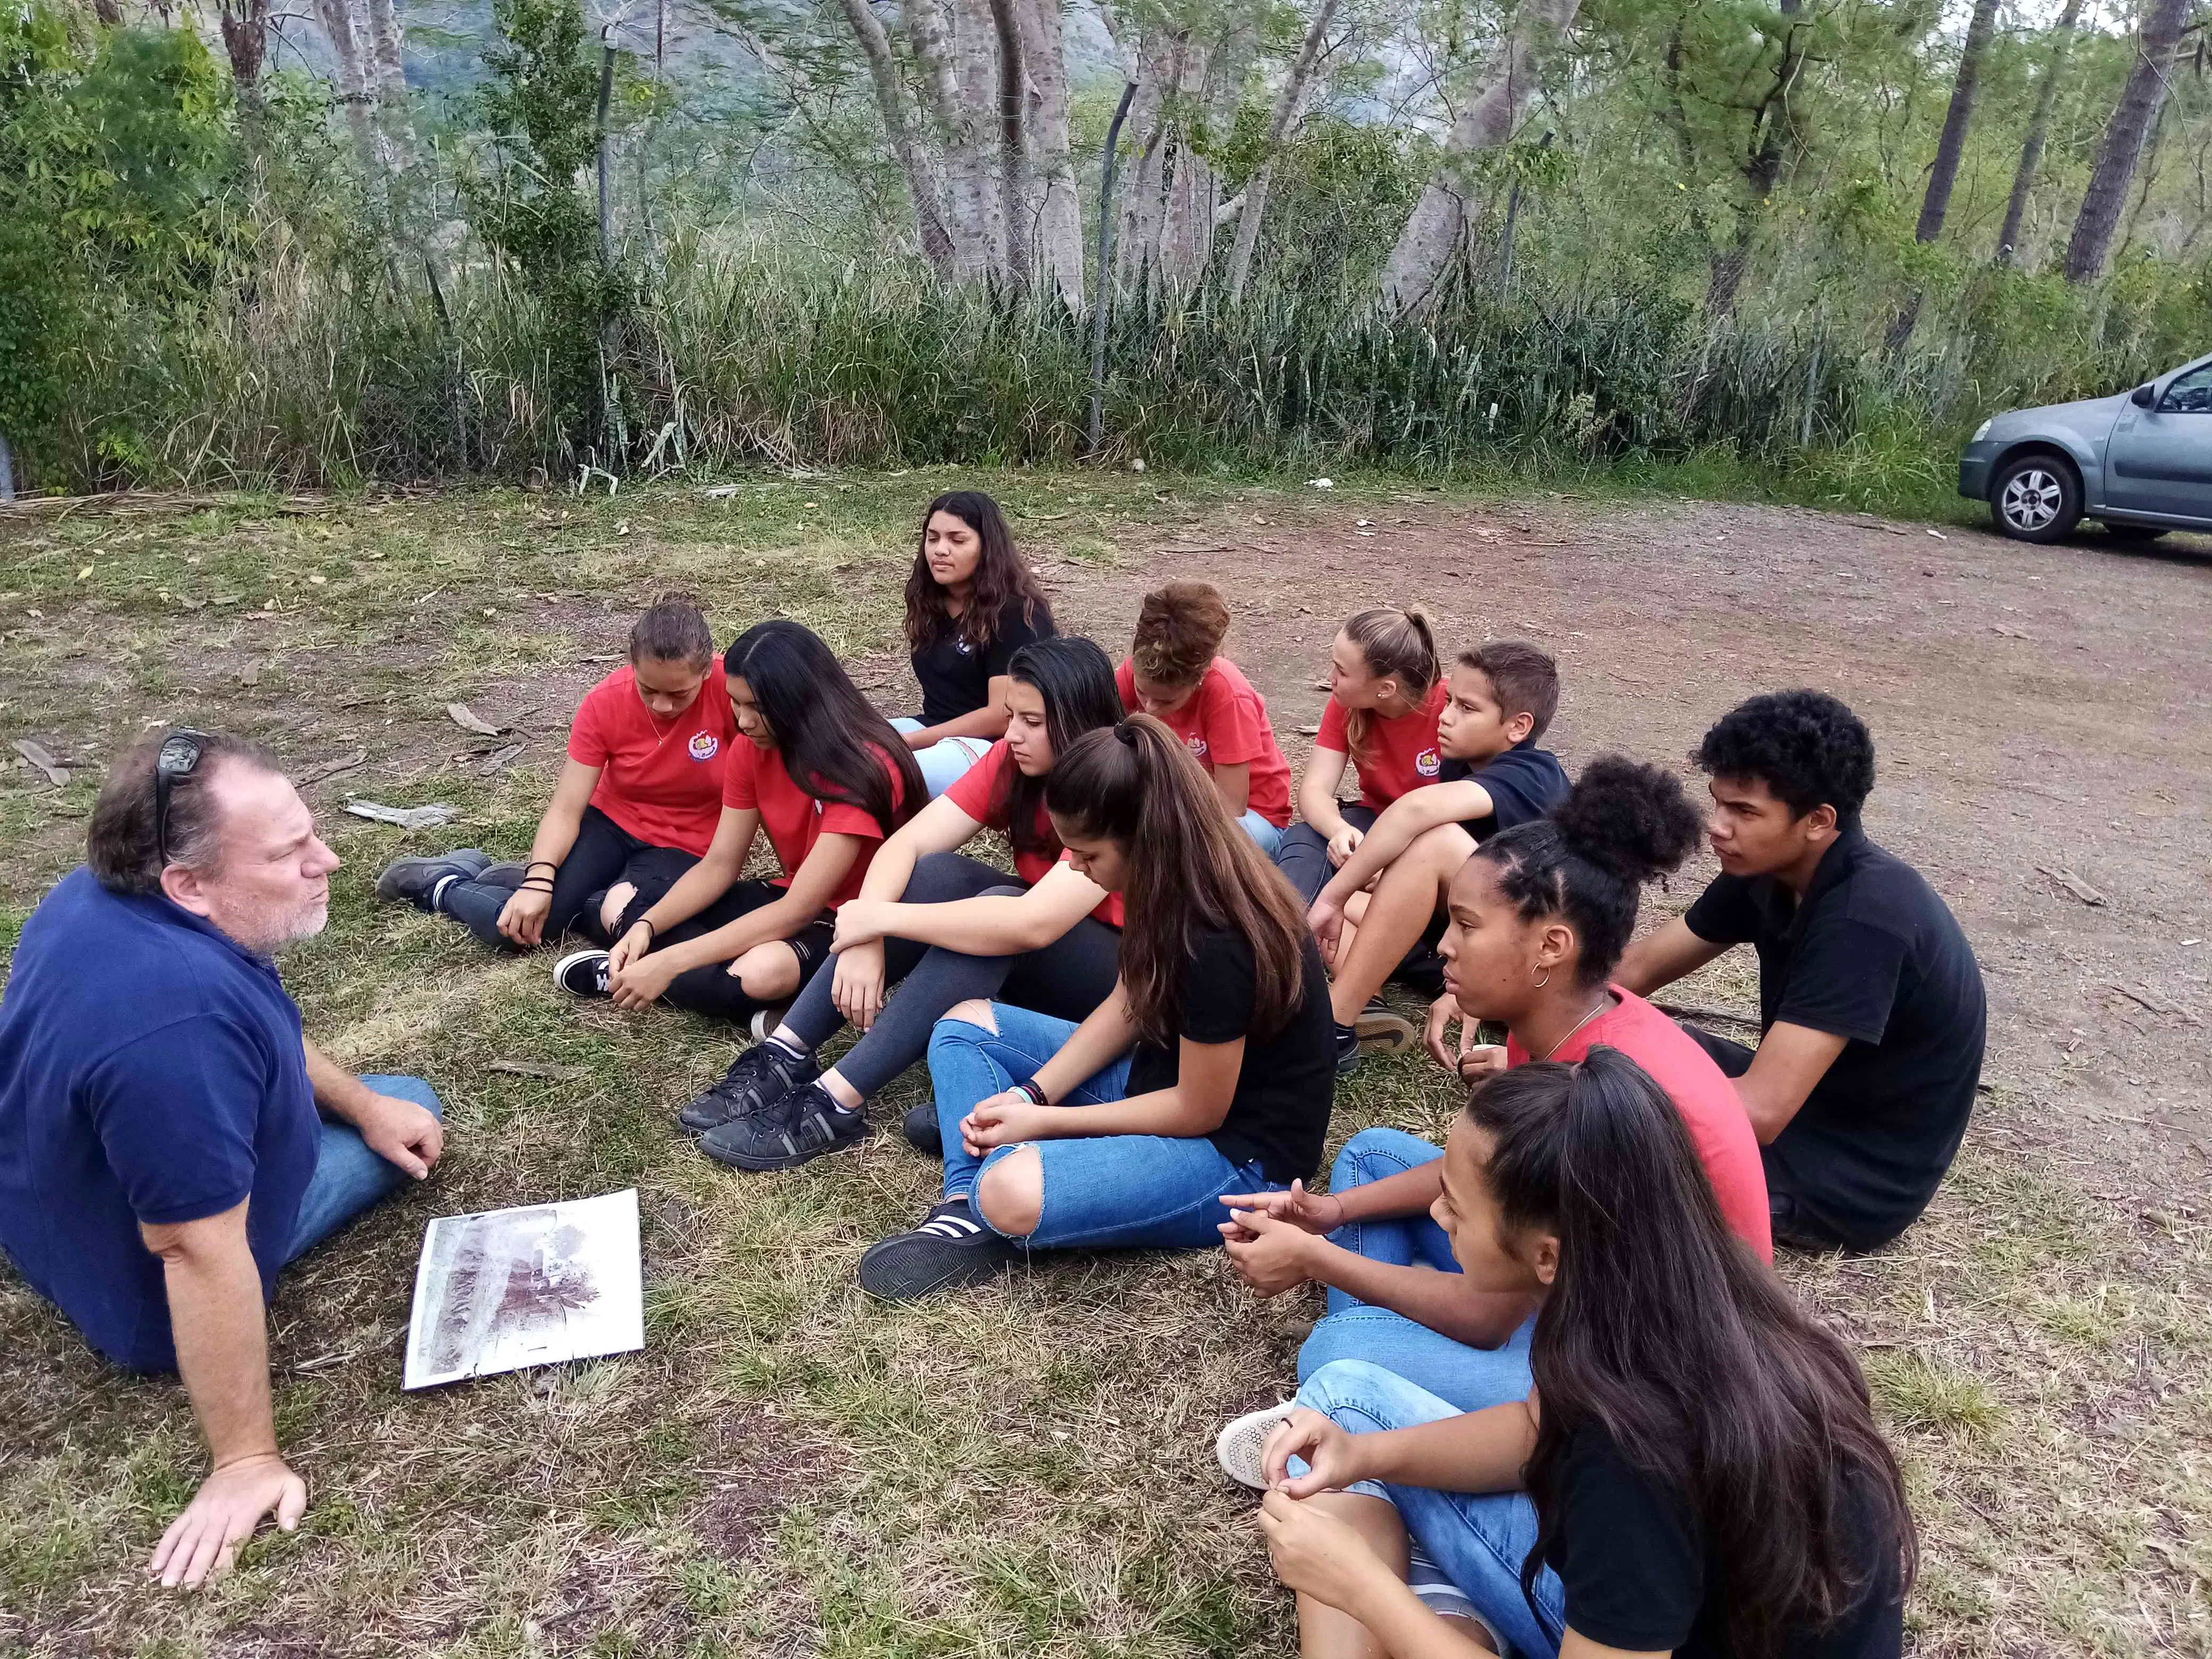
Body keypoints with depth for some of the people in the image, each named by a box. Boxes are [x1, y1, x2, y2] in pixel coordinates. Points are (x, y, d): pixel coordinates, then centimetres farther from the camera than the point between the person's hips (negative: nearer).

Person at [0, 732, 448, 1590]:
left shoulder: (106, 893, -12)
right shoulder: (177, 1021, -40)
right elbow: (201, 1257, -35)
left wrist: (362, 1102, 4)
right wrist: (245, 1462, -26)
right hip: (145, 1297, -7)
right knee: (416, 1102, 8)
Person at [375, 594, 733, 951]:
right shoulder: (603, 703, -16)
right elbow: (566, 809, -15)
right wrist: (538, 880, -31)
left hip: (684, 848, -1)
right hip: (610, 823, 2)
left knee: (621, 924, -31)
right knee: (511, 927, -15)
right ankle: (445, 885, 19)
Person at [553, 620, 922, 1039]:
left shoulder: (862, 768, -27)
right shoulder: (753, 749, -4)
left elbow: (797, 911, -30)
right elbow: (719, 865, -1)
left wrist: (670, 962, -33)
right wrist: (646, 927, -19)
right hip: (793, 900, 7)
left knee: (760, 972, -37)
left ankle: (622, 976, -13)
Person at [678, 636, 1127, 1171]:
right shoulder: (1013, 761, -6)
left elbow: (1032, 923, -38)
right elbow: (906, 842, -13)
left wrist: (880, 917, -32)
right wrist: (866, 937, -31)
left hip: (1120, 982, -6)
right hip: (1030, 963, 6)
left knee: (1001, 910, -34)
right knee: (934, 873, -20)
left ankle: (835, 1102, -34)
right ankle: (784, 1057, -22)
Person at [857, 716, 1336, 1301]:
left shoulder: (1217, 940, -32)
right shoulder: (1171, 883, -6)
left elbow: (1197, 1111, -22)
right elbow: (1126, 1006, 5)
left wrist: (1043, 1120, -15)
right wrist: (1032, 1093, -6)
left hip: (1237, 1153, -10)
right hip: (1169, 1077, 10)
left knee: (1013, 1192, -35)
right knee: (966, 1025, 6)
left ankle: (984, 1210, 1)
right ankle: (968, 1216, -9)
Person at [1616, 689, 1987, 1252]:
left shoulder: (1866, 917, -32)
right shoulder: (1771, 870, -6)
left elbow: (1757, 1112, -36)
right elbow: (1638, 968, 2)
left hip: (1856, 1179, -8)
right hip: (1802, 1107, 9)